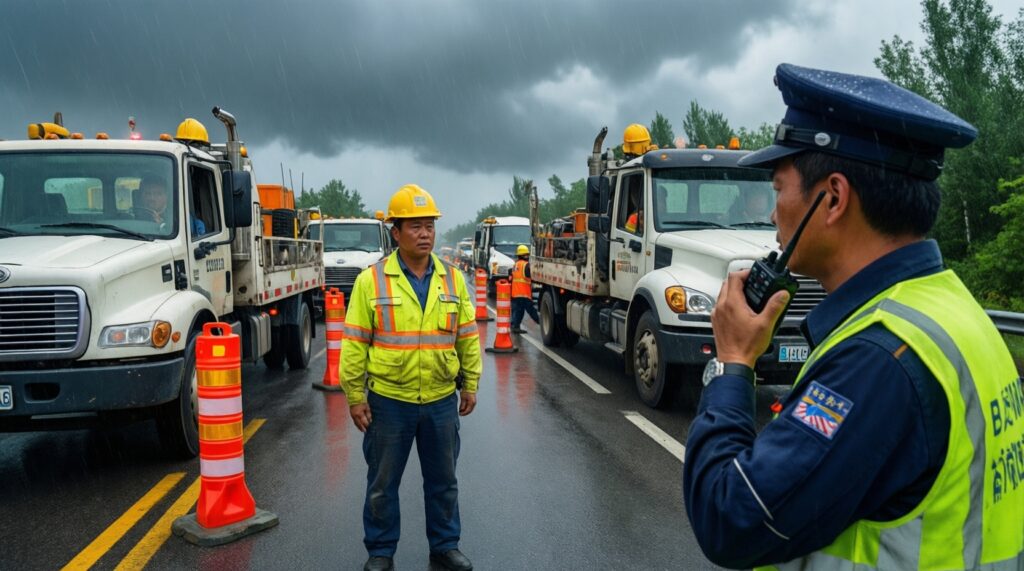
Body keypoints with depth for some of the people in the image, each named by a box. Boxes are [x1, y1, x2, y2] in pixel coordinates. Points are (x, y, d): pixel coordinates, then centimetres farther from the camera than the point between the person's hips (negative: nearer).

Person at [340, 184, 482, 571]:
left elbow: (468, 338, 8)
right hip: (388, 400, -2)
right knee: (382, 483, 12)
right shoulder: (371, 280, -7)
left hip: (441, 400, 3)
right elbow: (354, 343, -6)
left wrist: (470, 385, 7)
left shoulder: (453, 279, 2)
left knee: (443, 480, 16)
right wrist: (355, 396, -7)